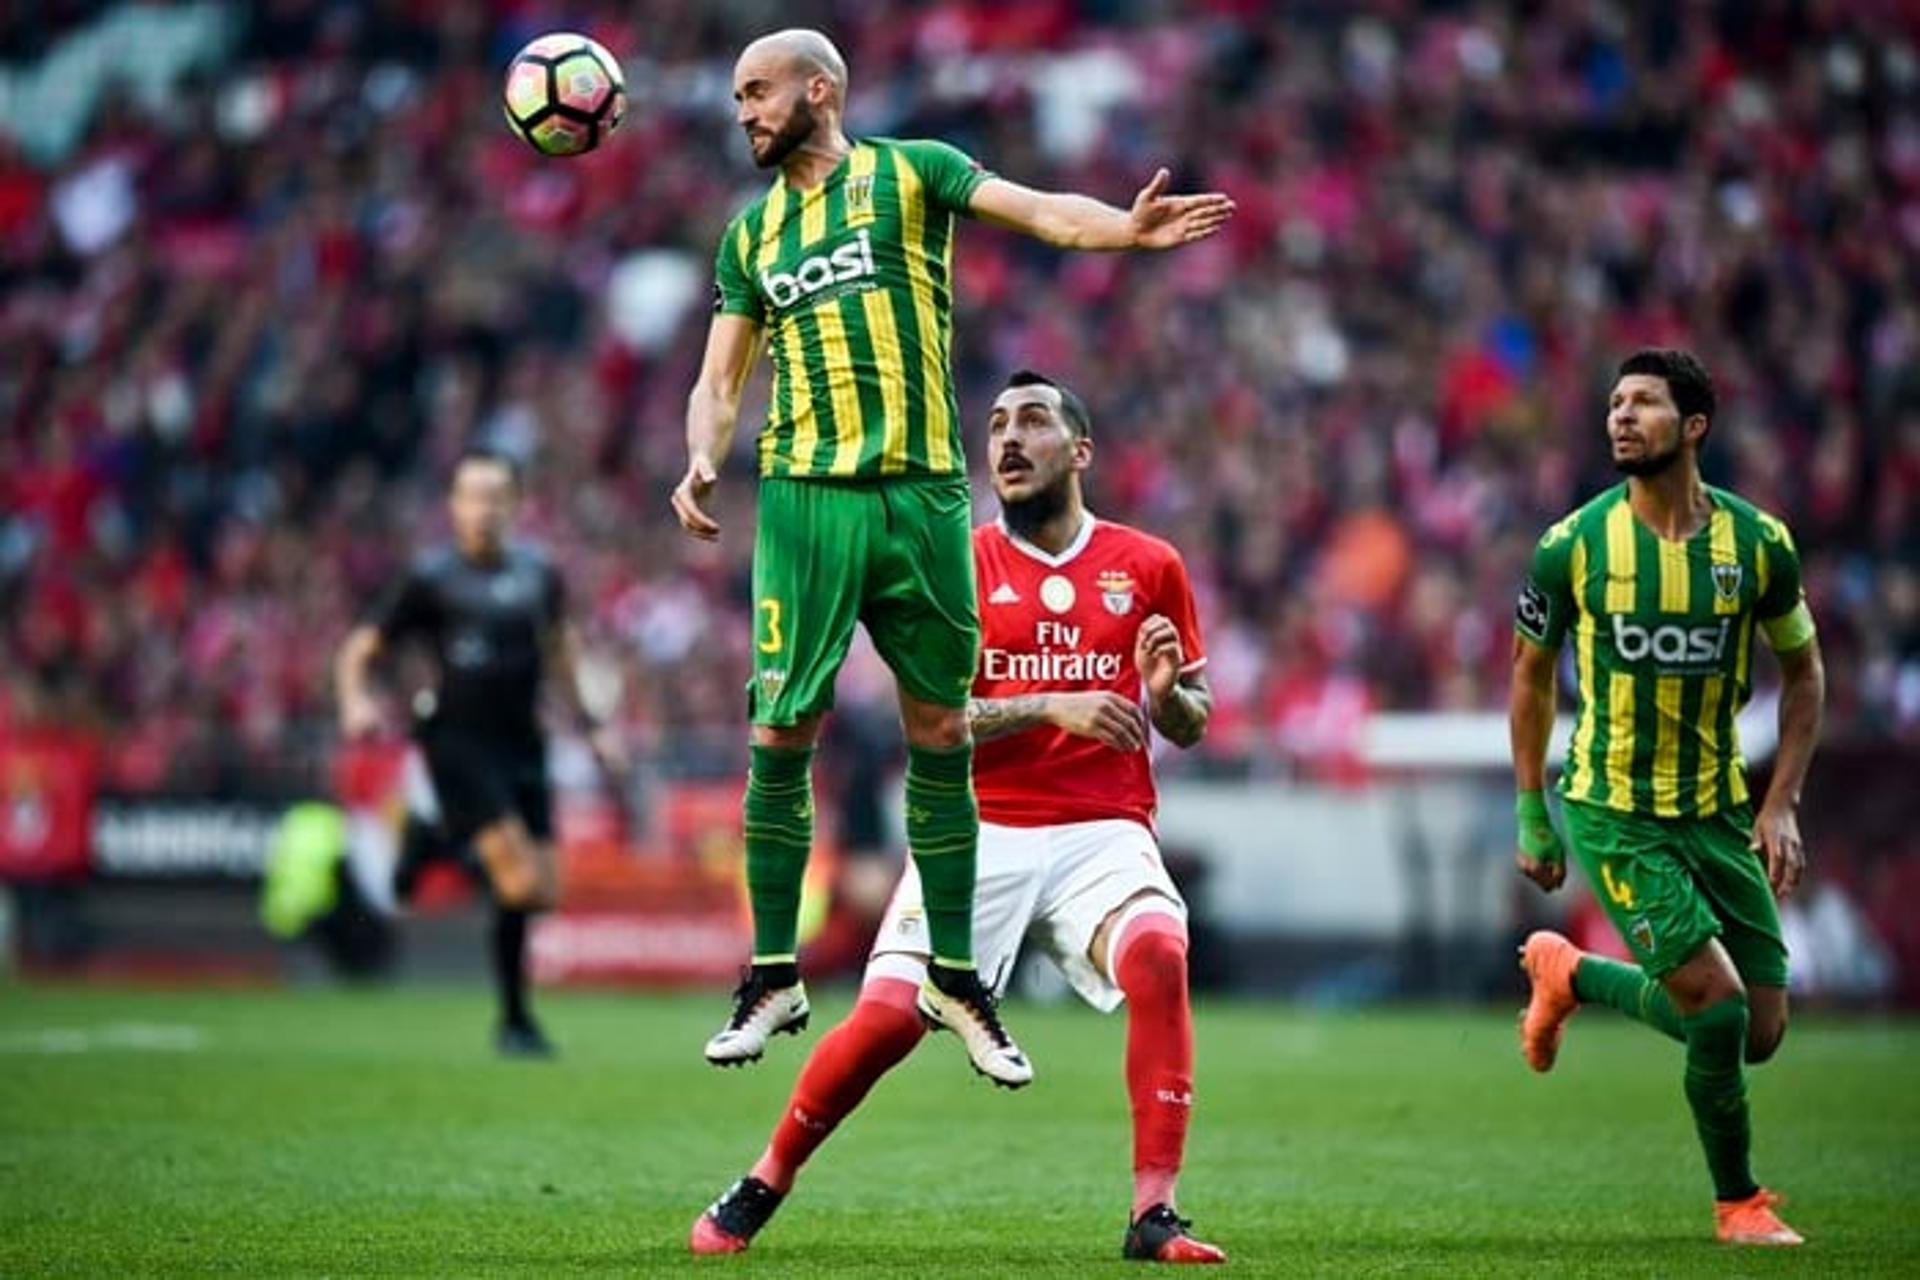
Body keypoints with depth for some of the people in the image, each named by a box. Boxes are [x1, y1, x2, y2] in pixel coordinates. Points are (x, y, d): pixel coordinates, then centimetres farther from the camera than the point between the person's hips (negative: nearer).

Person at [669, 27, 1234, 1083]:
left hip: (922, 492, -2)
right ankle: (774, 976, 6)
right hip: (807, 496, 2)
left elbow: (1034, 210, -10)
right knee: (780, 734, -5)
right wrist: (702, 458, -6)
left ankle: (953, 975, 14)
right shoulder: (751, 233, 15)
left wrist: (1128, 232, -30)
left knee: (941, 734, 3)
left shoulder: (911, 173, 5)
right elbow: (721, 377, 16)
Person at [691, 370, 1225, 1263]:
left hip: (1101, 834, 0)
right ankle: (762, 1188, 13)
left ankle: (1153, 1215, -25)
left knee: (1158, 955, -30)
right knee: (887, 1016, -12)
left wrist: (1166, 691, -10)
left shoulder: (1147, 567, 8)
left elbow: (1190, 726, 14)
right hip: (979, 831, 0)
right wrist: (1049, 707, -17)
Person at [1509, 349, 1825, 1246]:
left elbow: (1803, 674, 8)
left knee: (1761, 1033, 2)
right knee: (1719, 1008, -16)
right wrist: (1532, 815, 5)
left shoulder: (1758, 543, -5)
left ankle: (1572, 975, 27)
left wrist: (1781, 806, -1)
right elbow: (1530, 673, 5)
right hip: (1613, 811, -3)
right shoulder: (1573, 547, -9)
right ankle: (1738, 1202, 8)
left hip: (1718, 811, 4)